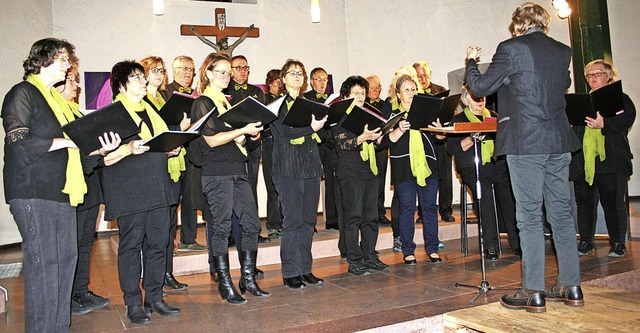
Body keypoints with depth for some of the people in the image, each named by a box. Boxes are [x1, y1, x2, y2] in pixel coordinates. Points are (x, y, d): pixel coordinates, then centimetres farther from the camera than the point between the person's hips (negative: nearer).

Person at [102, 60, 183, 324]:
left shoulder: (150, 111, 21)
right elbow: (105, 156, -7)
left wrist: (172, 150, 7)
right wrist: (129, 148, -23)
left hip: (158, 188, 7)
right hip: (129, 191, -6)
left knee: (158, 243, 8)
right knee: (131, 244, 0)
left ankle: (154, 297, 19)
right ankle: (133, 302, 11)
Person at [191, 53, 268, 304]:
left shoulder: (228, 102, 21)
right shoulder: (202, 103, -2)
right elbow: (211, 140, -12)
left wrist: (253, 134, 3)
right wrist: (242, 130, -17)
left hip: (238, 170, 7)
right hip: (216, 173, -7)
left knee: (251, 224, 3)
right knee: (221, 228, -1)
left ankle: (248, 278, 15)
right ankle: (225, 285, 9)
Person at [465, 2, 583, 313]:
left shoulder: (511, 48, -6)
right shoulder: (563, 51, 12)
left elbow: (480, 87, -4)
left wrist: (471, 61, 14)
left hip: (525, 143, -6)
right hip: (559, 141, 6)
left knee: (529, 217, -2)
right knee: (562, 213, 12)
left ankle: (533, 293, 3)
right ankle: (571, 286, 20)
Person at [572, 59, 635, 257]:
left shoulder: (620, 98, 8)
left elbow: (627, 119, -10)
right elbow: (573, 126, 11)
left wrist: (603, 124, -26)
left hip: (610, 160, -4)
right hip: (583, 160, 4)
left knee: (613, 202, 0)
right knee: (584, 201, 6)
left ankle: (618, 243, 12)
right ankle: (586, 241, 16)